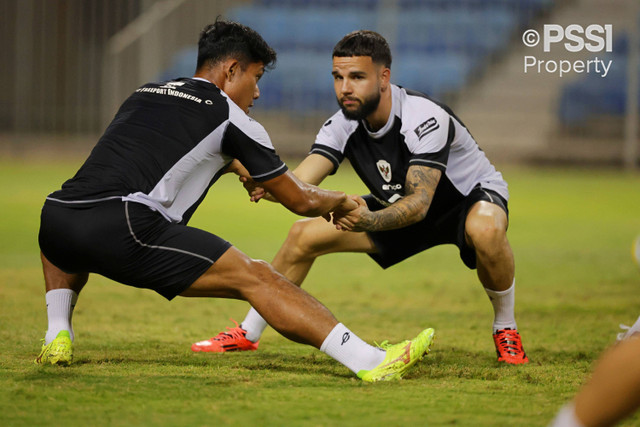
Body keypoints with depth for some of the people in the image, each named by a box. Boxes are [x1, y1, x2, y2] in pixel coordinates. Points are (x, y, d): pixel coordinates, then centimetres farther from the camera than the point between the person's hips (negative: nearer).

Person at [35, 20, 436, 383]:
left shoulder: (144, 94, 29)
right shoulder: (230, 118, 11)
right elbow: (301, 201, 18)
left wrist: (237, 167, 66)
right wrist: (343, 201, 39)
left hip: (55, 216, 6)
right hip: (121, 227, -6)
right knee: (257, 278, -4)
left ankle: (57, 337, 24)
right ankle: (369, 361, -13)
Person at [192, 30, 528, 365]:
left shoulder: (425, 118, -35)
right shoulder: (342, 126, -17)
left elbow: (419, 202, -42)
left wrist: (370, 221, -61)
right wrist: (264, 184, -50)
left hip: (472, 196, -6)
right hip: (400, 208, 6)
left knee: (485, 230, -42)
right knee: (303, 235, -4)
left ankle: (506, 330, -15)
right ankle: (248, 334, 13)